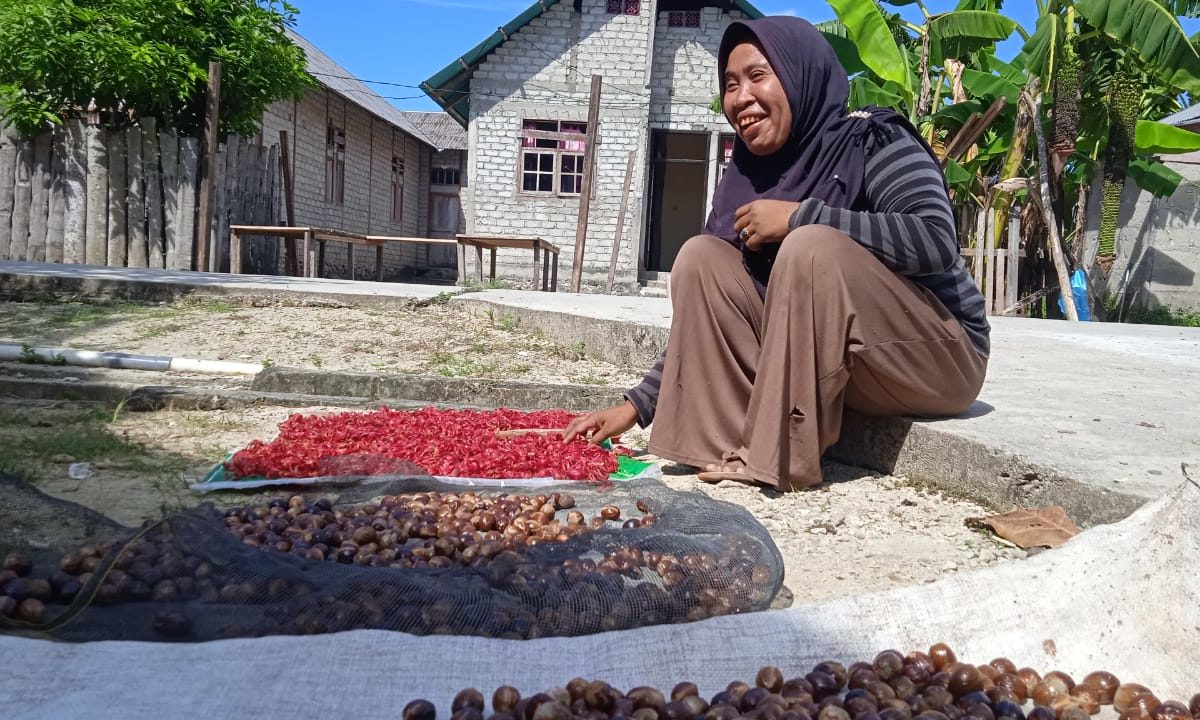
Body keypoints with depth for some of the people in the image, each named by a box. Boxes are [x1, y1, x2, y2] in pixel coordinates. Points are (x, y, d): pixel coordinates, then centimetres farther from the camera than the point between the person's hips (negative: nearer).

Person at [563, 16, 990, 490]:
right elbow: (704, 318, 3)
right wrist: (638, 406, -4)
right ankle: (727, 446, -14)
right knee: (702, 257, -8)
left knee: (812, 248, -30)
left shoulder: (871, 140, -13)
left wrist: (799, 215, -27)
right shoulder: (744, 180, 2)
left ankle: (780, 458, -25)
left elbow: (937, 241, -30)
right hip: (823, 366, 6)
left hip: (937, 359, -5)